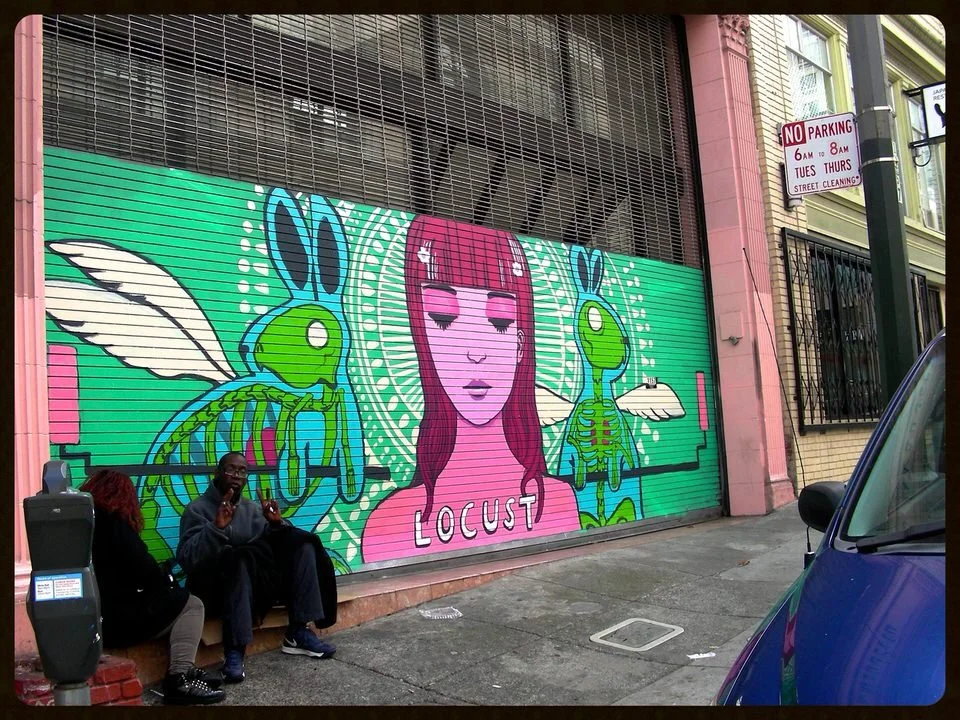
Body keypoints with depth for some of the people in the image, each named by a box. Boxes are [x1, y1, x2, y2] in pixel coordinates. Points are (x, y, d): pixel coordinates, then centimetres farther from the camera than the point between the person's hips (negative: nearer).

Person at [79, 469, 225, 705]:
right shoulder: (112, 520, -10)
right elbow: (142, 567, -13)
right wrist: (168, 581, 6)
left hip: (88, 616, 9)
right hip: (111, 617, -9)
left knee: (176, 602, 18)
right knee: (190, 605, -1)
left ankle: (183, 670, 6)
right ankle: (179, 679, -13)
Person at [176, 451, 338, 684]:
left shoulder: (252, 508, 16)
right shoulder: (197, 509, 0)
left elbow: (281, 541, 8)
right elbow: (187, 559, -16)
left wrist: (276, 523, -12)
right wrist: (216, 527, -28)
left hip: (260, 580, 5)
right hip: (218, 586, -5)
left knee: (301, 544, -13)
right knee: (240, 557, -37)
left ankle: (298, 632, -17)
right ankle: (234, 651, -37)